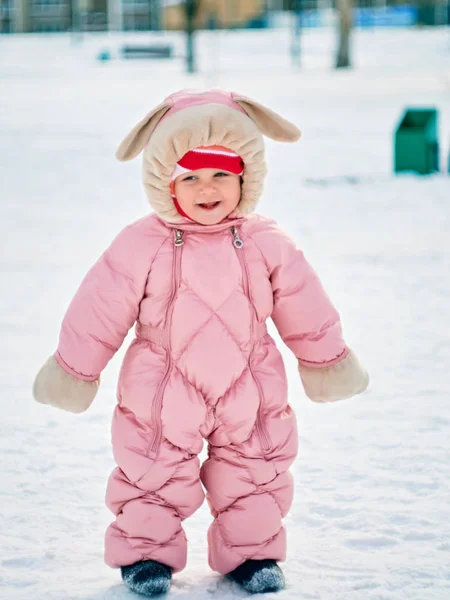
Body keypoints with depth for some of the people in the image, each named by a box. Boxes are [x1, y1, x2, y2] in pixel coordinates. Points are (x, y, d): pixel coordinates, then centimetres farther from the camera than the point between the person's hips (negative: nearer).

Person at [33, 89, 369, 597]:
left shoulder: (266, 245, -6)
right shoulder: (141, 247, -14)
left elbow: (304, 308, 6)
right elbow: (99, 312, -7)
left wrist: (326, 359, 13)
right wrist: (74, 369, -2)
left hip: (249, 395, 2)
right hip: (162, 400, -2)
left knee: (255, 478, 12)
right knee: (153, 479, 7)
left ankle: (252, 552, 31)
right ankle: (146, 553, 26)